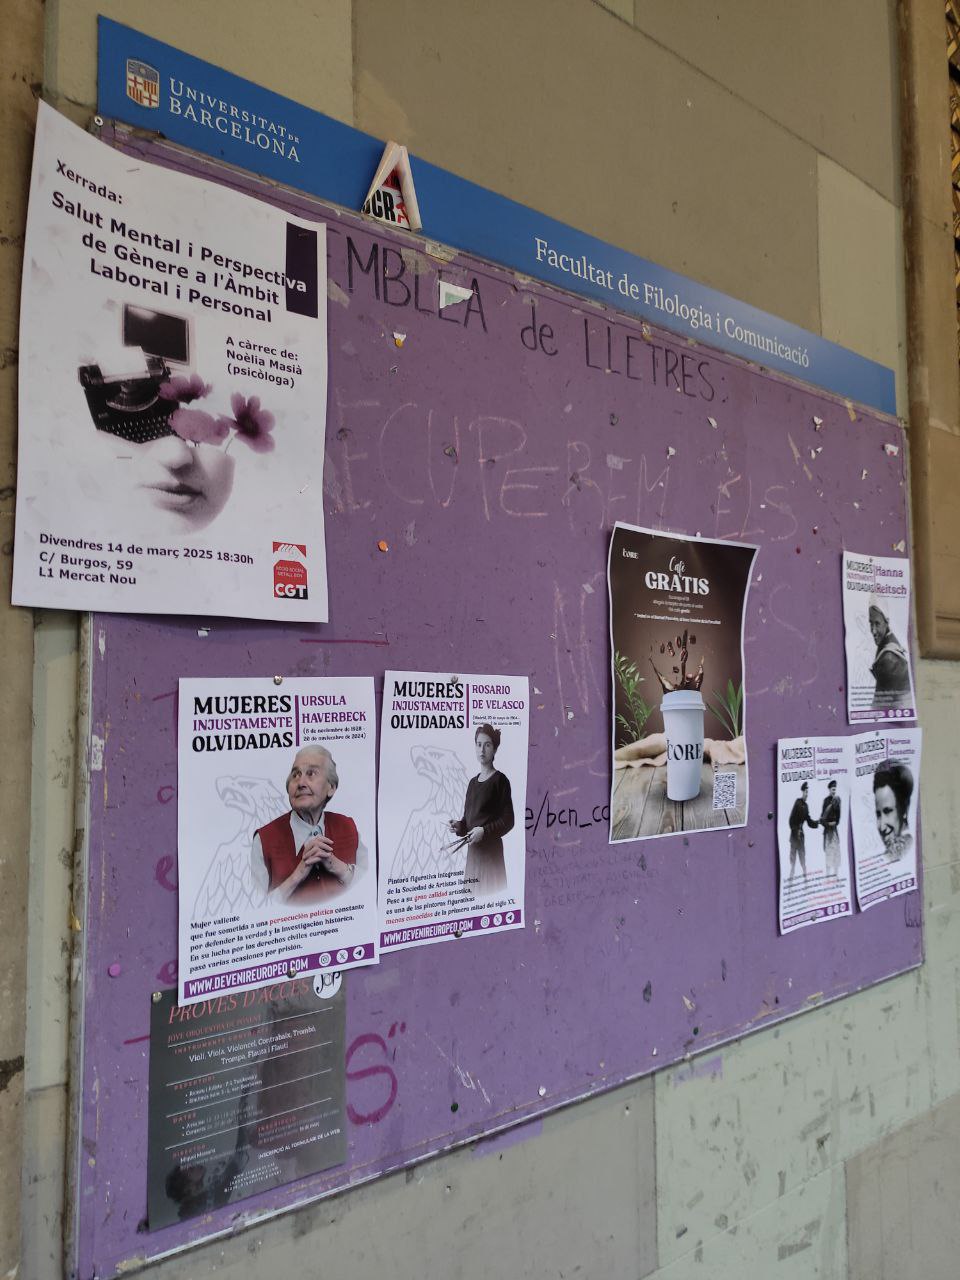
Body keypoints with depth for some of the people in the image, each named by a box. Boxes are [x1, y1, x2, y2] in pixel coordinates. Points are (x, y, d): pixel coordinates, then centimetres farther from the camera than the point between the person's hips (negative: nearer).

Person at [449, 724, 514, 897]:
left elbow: (508, 821, -8)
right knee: (472, 893, 4)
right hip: (472, 849, 6)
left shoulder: (500, 780, -5)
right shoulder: (472, 782, 15)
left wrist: (484, 831, -18)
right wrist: (459, 826, -1)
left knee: (489, 893, -10)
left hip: (491, 849, -6)